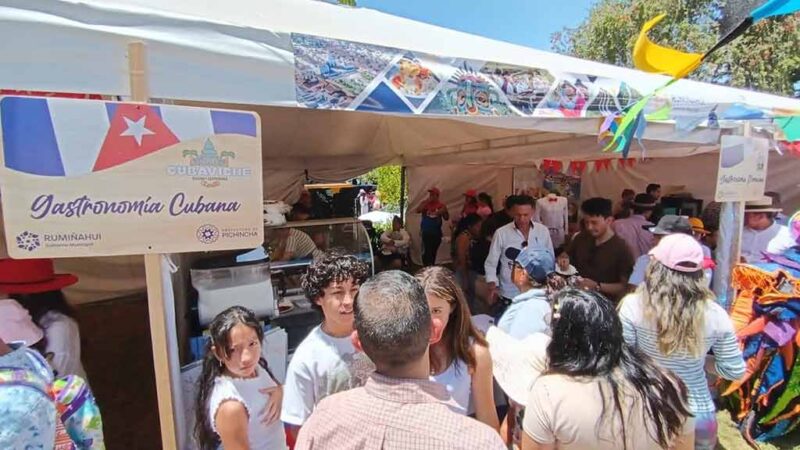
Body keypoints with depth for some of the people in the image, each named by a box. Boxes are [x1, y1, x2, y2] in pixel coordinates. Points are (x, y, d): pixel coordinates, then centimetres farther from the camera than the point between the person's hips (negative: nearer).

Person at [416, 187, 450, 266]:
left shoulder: (441, 205, 4)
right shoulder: (425, 203, 3)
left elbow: (446, 218, 6)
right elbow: (418, 210, -14)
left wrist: (444, 211, -15)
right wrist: (427, 202, -16)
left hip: (436, 233, 2)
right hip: (426, 232, -2)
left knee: (433, 251, 11)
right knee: (426, 251, -11)